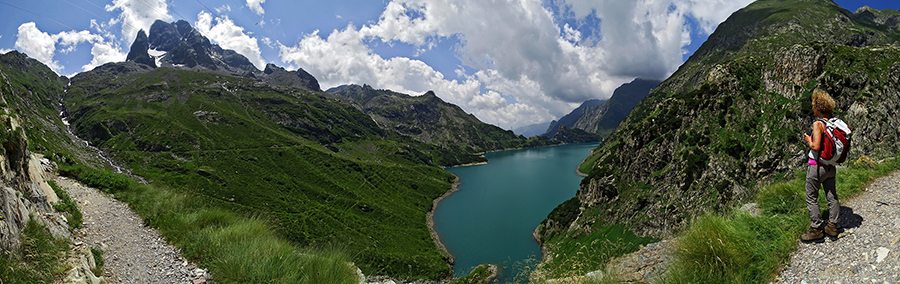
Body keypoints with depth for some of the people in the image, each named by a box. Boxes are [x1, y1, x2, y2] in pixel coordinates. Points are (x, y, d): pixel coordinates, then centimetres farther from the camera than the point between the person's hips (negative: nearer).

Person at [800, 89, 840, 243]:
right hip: (831, 166, 8)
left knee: (811, 198, 4)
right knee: (831, 196, 17)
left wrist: (808, 140, -6)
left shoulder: (818, 124, -19)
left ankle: (816, 230, 11)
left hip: (817, 166, -8)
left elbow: (816, 147, -25)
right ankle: (832, 226, 28)